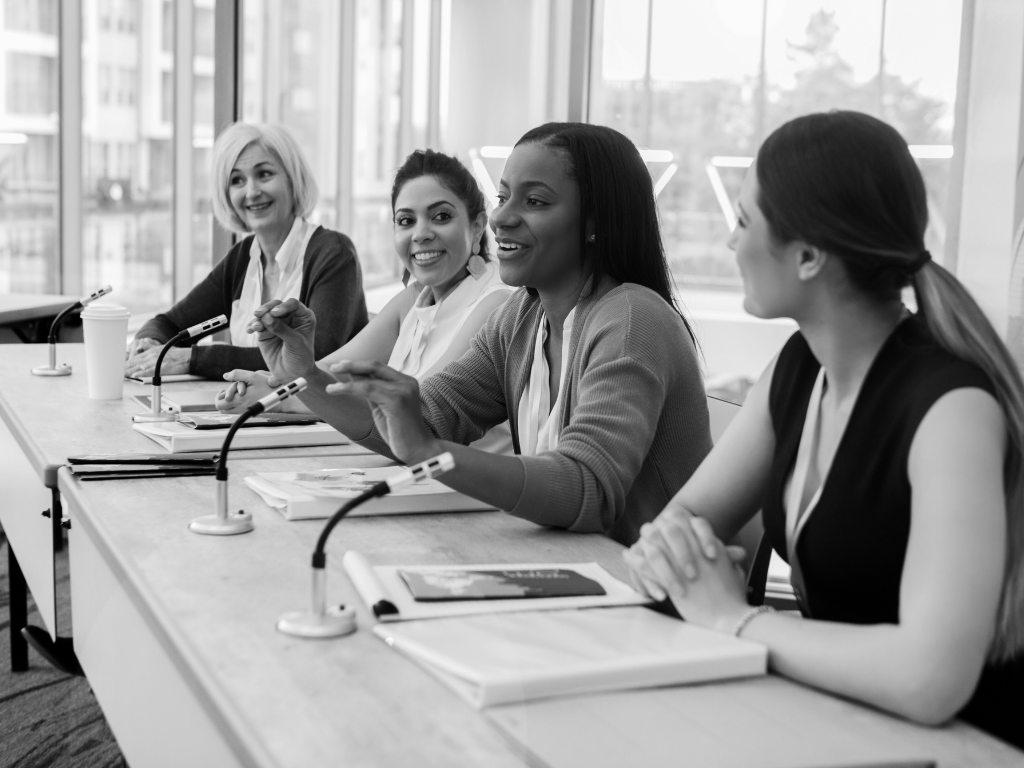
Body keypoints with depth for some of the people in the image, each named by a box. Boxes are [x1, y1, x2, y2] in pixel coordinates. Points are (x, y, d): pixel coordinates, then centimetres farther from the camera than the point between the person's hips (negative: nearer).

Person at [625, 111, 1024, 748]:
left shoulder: (951, 406, -24)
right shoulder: (801, 366, -1)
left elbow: (931, 679, -34)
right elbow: (685, 513, 6)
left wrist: (733, 618, -22)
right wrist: (669, 548, -16)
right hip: (827, 722, 6)